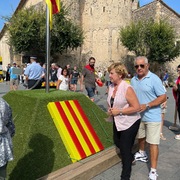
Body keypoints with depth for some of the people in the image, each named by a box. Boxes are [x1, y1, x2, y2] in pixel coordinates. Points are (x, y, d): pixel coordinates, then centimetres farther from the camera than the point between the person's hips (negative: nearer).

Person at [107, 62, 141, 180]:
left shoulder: (127, 88, -24)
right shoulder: (111, 87, -1)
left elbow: (136, 107, -25)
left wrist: (119, 111, -24)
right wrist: (110, 110, -6)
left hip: (130, 122, -8)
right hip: (117, 121, 8)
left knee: (125, 148, 3)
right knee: (117, 142, 23)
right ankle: (130, 158, 53)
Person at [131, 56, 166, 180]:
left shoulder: (154, 79, -15)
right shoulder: (133, 80, 4)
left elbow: (163, 97, -16)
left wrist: (147, 106, -24)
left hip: (152, 117, -6)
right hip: (138, 115, 6)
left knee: (153, 143, -2)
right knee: (140, 136, 24)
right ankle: (142, 154, 50)